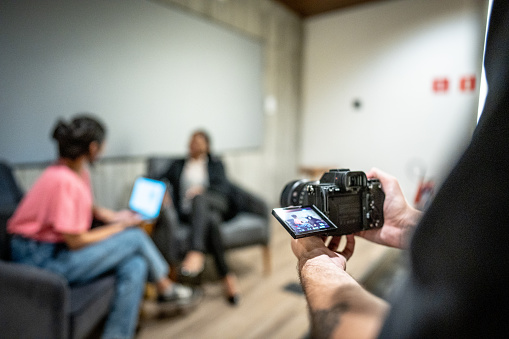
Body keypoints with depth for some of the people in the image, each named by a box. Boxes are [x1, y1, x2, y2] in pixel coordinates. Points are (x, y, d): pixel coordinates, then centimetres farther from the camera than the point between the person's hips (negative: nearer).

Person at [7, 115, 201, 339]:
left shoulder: (80, 173, 4)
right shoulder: (62, 180, -25)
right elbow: (75, 241, -22)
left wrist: (112, 216, 2)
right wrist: (119, 227, -10)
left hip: (60, 249, 9)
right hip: (42, 259, -9)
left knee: (135, 265, -11)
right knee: (135, 237, -13)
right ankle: (167, 289, 9)